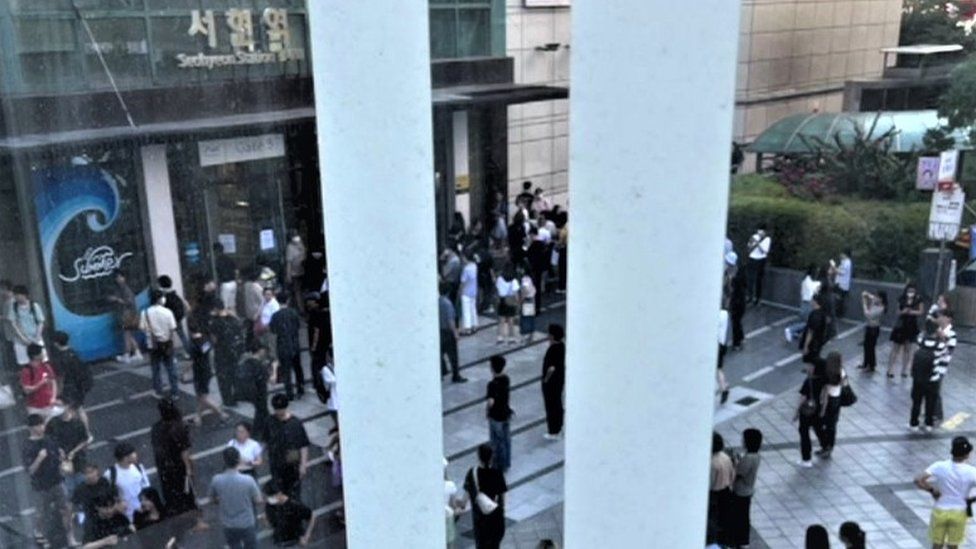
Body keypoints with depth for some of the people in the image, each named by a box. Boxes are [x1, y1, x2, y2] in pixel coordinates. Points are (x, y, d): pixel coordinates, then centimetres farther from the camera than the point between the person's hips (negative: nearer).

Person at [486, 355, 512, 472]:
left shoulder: (492, 384, -28)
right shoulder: (506, 379, -4)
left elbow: (491, 402, -32)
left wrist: (487, 410, -15)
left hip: (496, 416, -7)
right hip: (505, 413, 7)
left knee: (497, 441, 8)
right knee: (506, 438, 19)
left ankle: (499, 466, 20)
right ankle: (506, 463, 33)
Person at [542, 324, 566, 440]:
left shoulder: (553, 350, -28)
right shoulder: (562, 345, -2)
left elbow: (551, 368, -31)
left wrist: (546, 379, -19)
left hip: (551, 382, -9)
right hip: (560, 379, 9)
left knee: (551, 406, 4)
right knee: (558, 403, 21)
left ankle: (553, 432, 13)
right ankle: (558, 427, 35)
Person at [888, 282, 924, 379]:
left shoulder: (918, 301, -5)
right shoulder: (902, 300, -4)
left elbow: (920, 312, -7)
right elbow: (898, 312, 0)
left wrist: (911, 312, -22)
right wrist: (903, 312, -21)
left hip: (912, 327, 0)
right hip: (901, 326, 0)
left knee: (907, 349, 10)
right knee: (896, 348, 1)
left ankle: (904, 370, 20)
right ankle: (890, 370, 4)